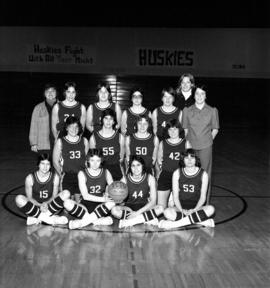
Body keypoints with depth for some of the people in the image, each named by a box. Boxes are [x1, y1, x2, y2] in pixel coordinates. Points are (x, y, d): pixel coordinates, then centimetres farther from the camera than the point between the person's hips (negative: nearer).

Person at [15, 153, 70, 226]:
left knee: (66, 193, -22)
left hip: (49, 206, 1)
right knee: (19, 198, -30)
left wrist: (46, 204, -22)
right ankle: (50, 218, -24)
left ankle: (36, 218, -22)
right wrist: (40, 205, -24)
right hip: (35, 207, -1)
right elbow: (29, 197, -5)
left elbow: (54, 196, 0)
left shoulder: (55, 177, -3)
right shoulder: (30, 178, -8)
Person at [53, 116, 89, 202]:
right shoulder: (60, 142, 0)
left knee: (79, 200, 2)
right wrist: (61, 173, -7)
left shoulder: (84, 141, 7)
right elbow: (55, 162, 3)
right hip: (67, 177, -2)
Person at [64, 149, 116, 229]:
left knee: (113, 202, -29)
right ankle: (98, 220, -30)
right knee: (67, 203, -28)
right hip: (85, 207, -1)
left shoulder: (106, 172, 5)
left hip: (100, 208, 1)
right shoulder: (82, 174, -4)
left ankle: (84, 221, -24)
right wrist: (103, 199, -26)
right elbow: (85, 196, -13)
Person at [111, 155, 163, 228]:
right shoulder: (124, 180, -9)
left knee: (160, 208, -28)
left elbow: (153, 201, -11)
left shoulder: (150, 178, -8)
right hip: (129, 208, 0)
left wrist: (137, 212, -22)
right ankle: (148, 219, -28)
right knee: (114, 210, -32)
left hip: (144, 207, 0)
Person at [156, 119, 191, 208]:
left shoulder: (186, 143, 8)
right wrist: (158, 170, 7)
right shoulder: (162, 144, 11)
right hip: (165, 174, 1)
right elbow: (158, 160, 18)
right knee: (160, 207, -8)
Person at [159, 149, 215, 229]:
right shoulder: (177, 173, 1)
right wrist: (181, 210, -18)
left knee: (210, 209, -32)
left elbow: (203, 197, -1)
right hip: (181, 207, 0)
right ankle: (202, 221, -28)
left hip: (196, 207, 0)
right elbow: (175, 196, -1)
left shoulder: (203, 174, 0)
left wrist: (194, 210, -18)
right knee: (167, 212, -31)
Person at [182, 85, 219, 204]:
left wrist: (208, 140, 2)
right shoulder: (187, 110, 3)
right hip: (190, 146, 1)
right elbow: (185, 129, 10)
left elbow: (215, 129, 8)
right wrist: (188, 141, 3)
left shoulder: (212, 111, 0)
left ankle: (205, 202, 14)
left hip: (205, 146, -1)